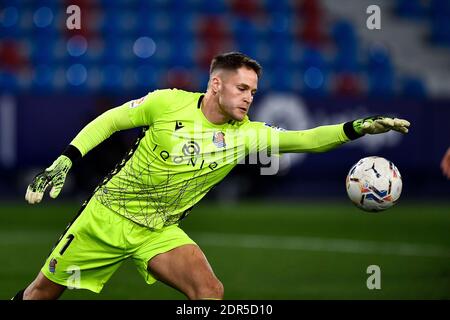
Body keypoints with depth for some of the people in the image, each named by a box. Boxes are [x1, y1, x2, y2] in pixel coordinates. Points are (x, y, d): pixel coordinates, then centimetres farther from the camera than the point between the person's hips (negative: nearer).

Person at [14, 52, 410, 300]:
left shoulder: (246, 134, -8)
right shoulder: (169, 102, -14)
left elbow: (303, 139, -17)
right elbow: (110, 120, -2)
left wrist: (355, 128, -30)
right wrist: (66, 159, -10)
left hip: (159, 232, 2)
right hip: (106, 214, -2)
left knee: (210, 290, -21)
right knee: (43, 292, 5)